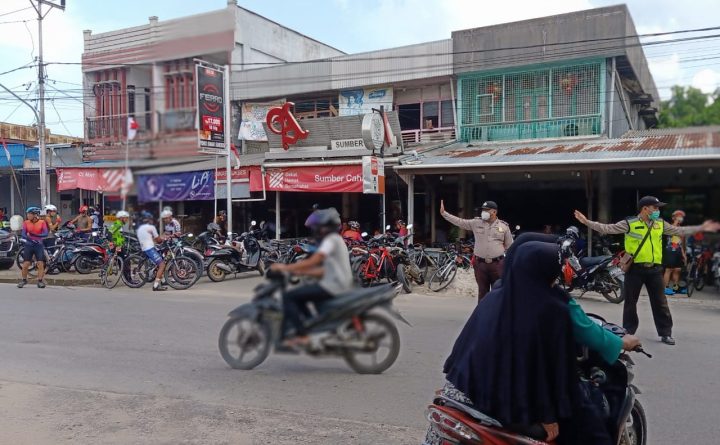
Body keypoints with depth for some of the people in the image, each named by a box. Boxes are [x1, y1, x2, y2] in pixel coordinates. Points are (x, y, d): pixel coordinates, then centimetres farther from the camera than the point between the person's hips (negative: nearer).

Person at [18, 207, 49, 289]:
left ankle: (40, 281, 2)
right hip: (29, 245, 1)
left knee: (40, 264, -5)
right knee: (25, 264, 1)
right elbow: (23, 235, -6)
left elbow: (45, 234, -10)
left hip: (39, 245, -1)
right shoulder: (26, 222, 1)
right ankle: (23, 280, 15)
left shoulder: (42, 222, -2)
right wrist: (32, 239, -22)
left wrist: (35, 235, -23)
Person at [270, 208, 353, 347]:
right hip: (341, 286, 10)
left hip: (332, 287, -10)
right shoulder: (337, 240, 21)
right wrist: (300, 272, 14)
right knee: (298, 296, 23)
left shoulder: (331, 239, -10)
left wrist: (286, 267, -17)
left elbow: (313, 261, -22)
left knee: (288, 297, -11)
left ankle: (302, 335, -13)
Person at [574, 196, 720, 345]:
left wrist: (701, 228, 17)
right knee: (630, 302, 7)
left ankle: (665, 333, 19)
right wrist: (587, 221, -19)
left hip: (654, 269, 4)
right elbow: (607, 228, -10)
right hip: (635, 269, -4)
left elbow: (680, 231, 18)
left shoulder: (661, 224, 8)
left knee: (660, 303, 8)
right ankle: (628, 332, 20)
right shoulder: (629, 223, -7)